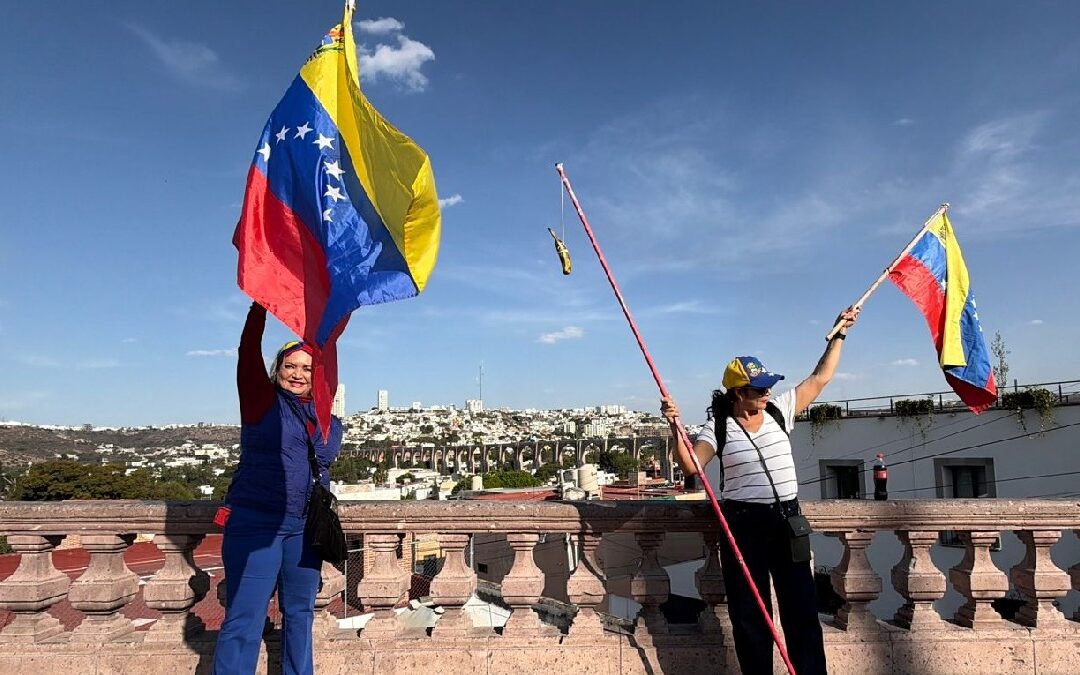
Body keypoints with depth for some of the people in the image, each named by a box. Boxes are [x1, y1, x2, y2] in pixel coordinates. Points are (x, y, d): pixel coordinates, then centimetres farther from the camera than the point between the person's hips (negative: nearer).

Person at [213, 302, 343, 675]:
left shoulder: (327, 421, 8)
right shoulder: (262, 401, -2)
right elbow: (249, 349, -13)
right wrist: (262, 302, -21)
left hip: (305, 527, 5)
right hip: (255, 522, -4)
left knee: (300, 613, 15)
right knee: (245, 619, -4)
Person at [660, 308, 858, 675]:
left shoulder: (779, 410, 4)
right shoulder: (719, 427, -6)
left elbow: (819, 379, 11)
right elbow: (690, 466, -18)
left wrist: (839, 335, 13)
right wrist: (676, 425, -30)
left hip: (786, 519, 3)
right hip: (743, 524, -3)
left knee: (802, 608, 9)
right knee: (750, 614, 8)